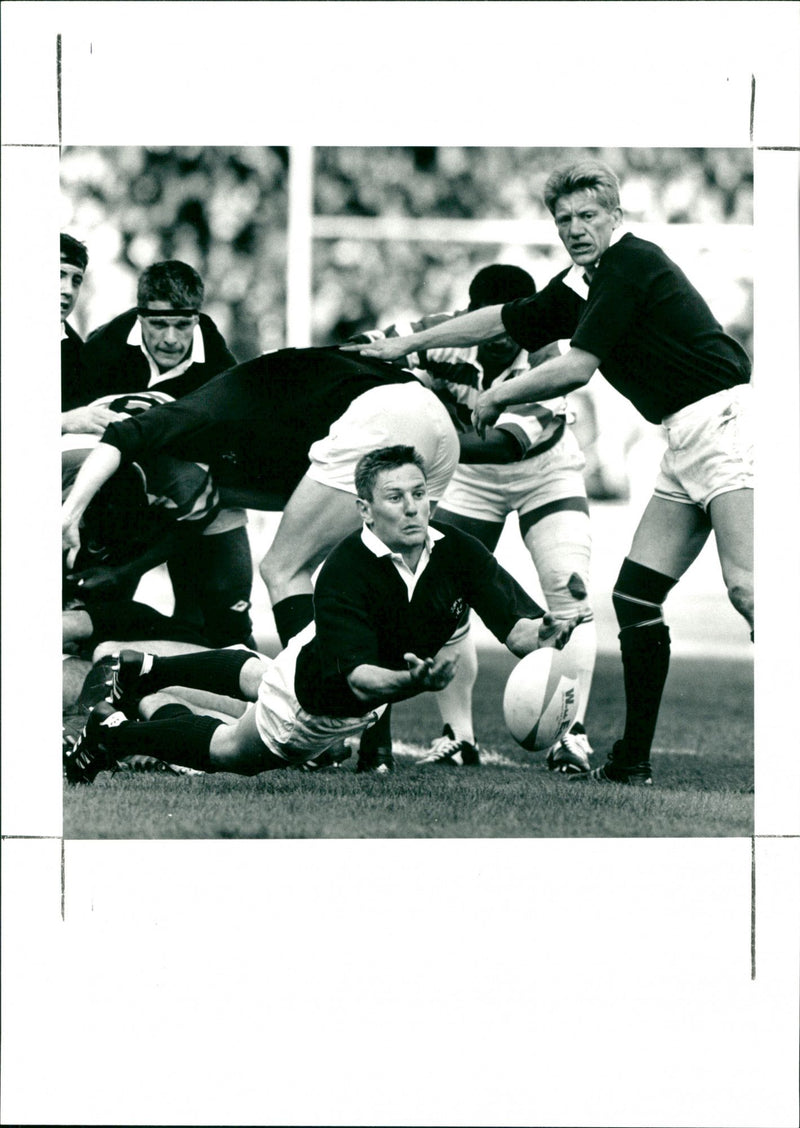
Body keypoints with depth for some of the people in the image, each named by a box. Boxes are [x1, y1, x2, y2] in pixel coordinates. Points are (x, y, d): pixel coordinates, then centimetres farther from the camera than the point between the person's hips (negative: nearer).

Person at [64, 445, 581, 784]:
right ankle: (116, 728, 38)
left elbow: (514, 623, -29)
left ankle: (143, 670, 57)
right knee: (228, 753, 15)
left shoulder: (458, 551, -26)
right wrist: (410, 681, -64)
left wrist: (543, 632, -52)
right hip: (321, 706, -7)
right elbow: (356, 676, -44)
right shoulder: (345, 571, -40)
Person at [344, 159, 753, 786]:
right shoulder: (582, 285, 16)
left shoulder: (631, 265, -11)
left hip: (723, 422, -10)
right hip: (685, 440, 10)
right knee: (636, 595, 6)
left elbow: (576, 369, -15)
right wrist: (407, 345, 34)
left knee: (745, 588, -22)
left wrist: (498, 397, 1)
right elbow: (504, 322, 29)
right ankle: (633, 762, 10)